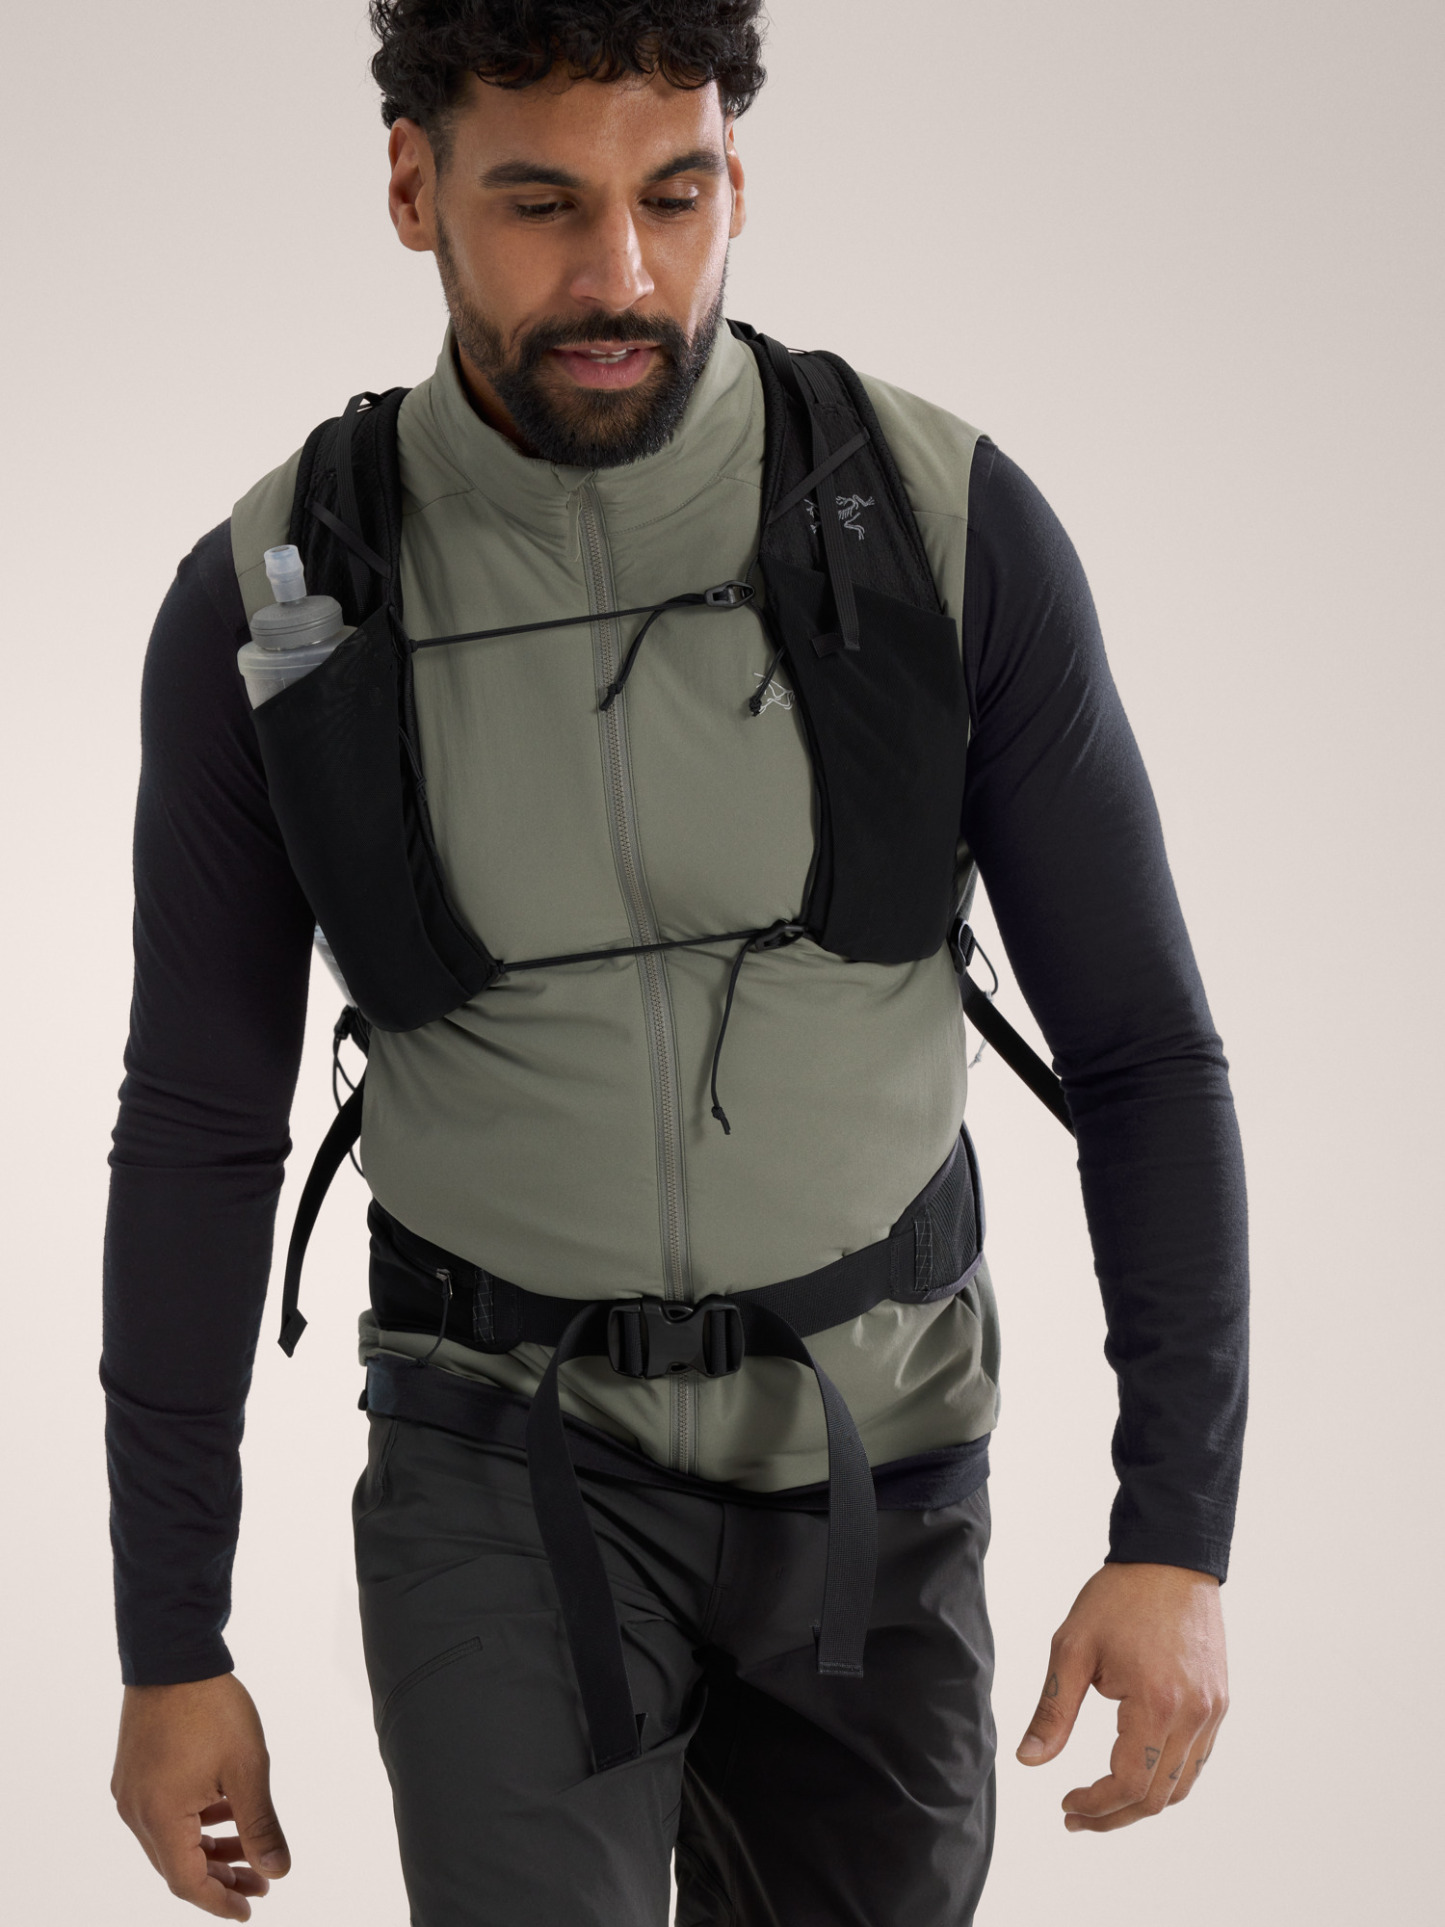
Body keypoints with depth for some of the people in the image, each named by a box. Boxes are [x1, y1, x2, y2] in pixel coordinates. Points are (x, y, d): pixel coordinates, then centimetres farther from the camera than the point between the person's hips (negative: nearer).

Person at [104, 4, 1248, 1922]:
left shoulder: (952, 525, -15)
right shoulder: (269, 602, -14)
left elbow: (1140, 1046, -9)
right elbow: (199, 1134, -5)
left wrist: (1179, 1536, -15)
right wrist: (170, 1642, -3)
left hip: (873, 1445, 2)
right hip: (507, 1454, -1)